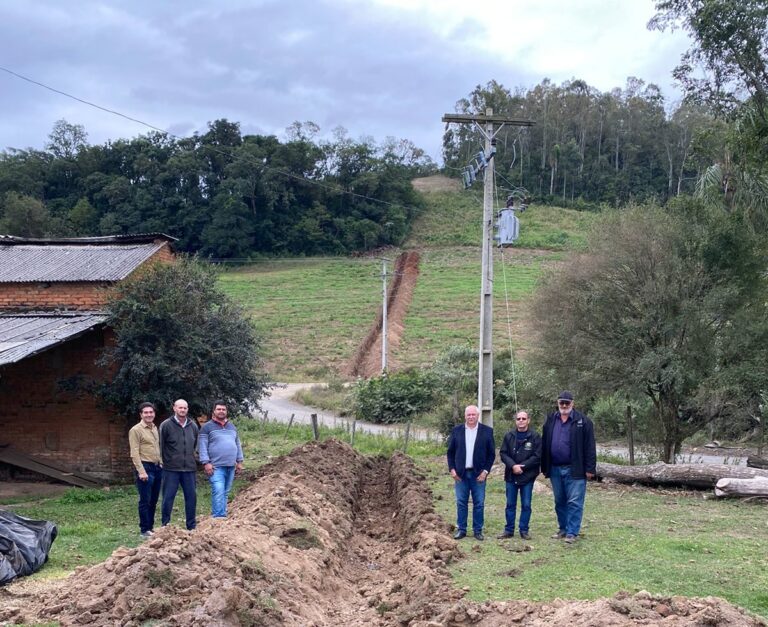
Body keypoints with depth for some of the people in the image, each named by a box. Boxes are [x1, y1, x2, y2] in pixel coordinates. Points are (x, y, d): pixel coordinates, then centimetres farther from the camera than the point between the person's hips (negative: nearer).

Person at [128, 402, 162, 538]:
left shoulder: (155, 428, 15)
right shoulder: (136, 430, -8)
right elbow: (134, 453, -13)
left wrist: (161, 465, 12)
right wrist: (141, 471, -19)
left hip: (157, 467, 7)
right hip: (145, 467, -7)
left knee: (153, 501, 12)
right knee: (145, 500, -3)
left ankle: (150, 527, 20)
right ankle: (144, 530, 3)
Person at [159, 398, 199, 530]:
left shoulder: (193, 426, 8)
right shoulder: (166, 425, -6)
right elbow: (161, 446, -4)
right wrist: (164, 461, -4)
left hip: (189, 468, 4)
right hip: (171, 469, -4)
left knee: (191, 497, 8)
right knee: (168, 498, 0)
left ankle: (192, 526, 18)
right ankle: (165, 526, 10)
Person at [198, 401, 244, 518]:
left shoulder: (232, 427, 18)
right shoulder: (207, 427, -1)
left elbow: (238, 444, 21)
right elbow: (202, 446, -7)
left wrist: (239, 461, 16)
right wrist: (206, 463, -14)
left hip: (231, 466, 6)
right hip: (216, 467, -6)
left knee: (225, 493, 8)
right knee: (218, 492, -16)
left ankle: (222, 515, 13)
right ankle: (219, 517, -18)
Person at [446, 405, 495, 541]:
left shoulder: (487, 431, 0)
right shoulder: (456, 430, 5)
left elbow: (491, 453, 1)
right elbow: (450, 452, 8)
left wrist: (485, 471, -7)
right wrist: (452, 469, -2)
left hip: (478, 474, -1)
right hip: (460, 473, 1)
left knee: (479, 503, 3)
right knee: (461, 503, 5)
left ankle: (478, 530, 12)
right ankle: (461, 529, 13)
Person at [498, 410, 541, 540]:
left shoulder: (535, 437, -4)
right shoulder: (509, 436, 5)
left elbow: (537, 456, -9)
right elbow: (503, 453, 1)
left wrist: (521, 466, -14)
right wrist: (513, 466, -15)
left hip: (527, 476, -2)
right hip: (511, 476, 3)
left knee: (526, 505, 3)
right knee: (510, 504, 9)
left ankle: (524, 530, 13)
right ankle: (509, 530, 16)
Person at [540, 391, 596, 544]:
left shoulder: (583, 421, -5)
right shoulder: (551, 420, 8)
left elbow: (589, 447, -7)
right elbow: (545, 445, 12)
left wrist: (590, 468, -11)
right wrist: (544, 467, 10)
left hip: (574, 469, -5)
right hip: (555, 469, 5)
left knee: (574, 502, -5)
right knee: (559, 501, 14)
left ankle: (572, 532, -1)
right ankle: (563, 528, 26)